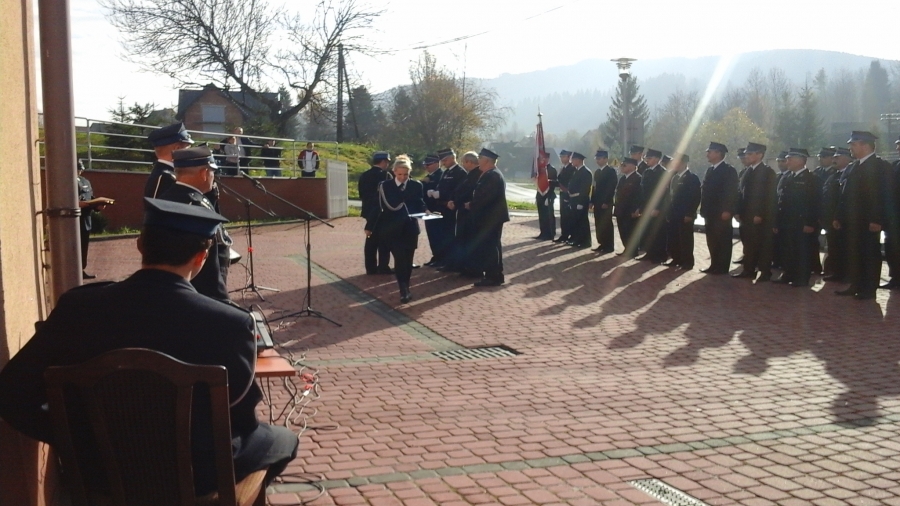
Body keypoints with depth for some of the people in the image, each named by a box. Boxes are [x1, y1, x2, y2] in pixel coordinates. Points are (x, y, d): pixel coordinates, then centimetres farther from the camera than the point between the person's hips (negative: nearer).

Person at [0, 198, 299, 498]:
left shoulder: (78, 307, -14)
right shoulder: (230, 324, -23)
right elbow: (241, 415, -11)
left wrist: (81, 444, 1)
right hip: (194, 473, -3)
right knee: (283, 440, 25)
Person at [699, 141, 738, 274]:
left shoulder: (729, 170, -8)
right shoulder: (710, 170, 15)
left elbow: (732, 192, -13)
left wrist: (727, 211, -19)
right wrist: (703, 209, 9)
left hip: (722, 213, -7)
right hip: (710, 213, 7)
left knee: (723, 241, -1)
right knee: (712, 240, 9)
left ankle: (722, 268, 4)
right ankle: (714, 266, 16)